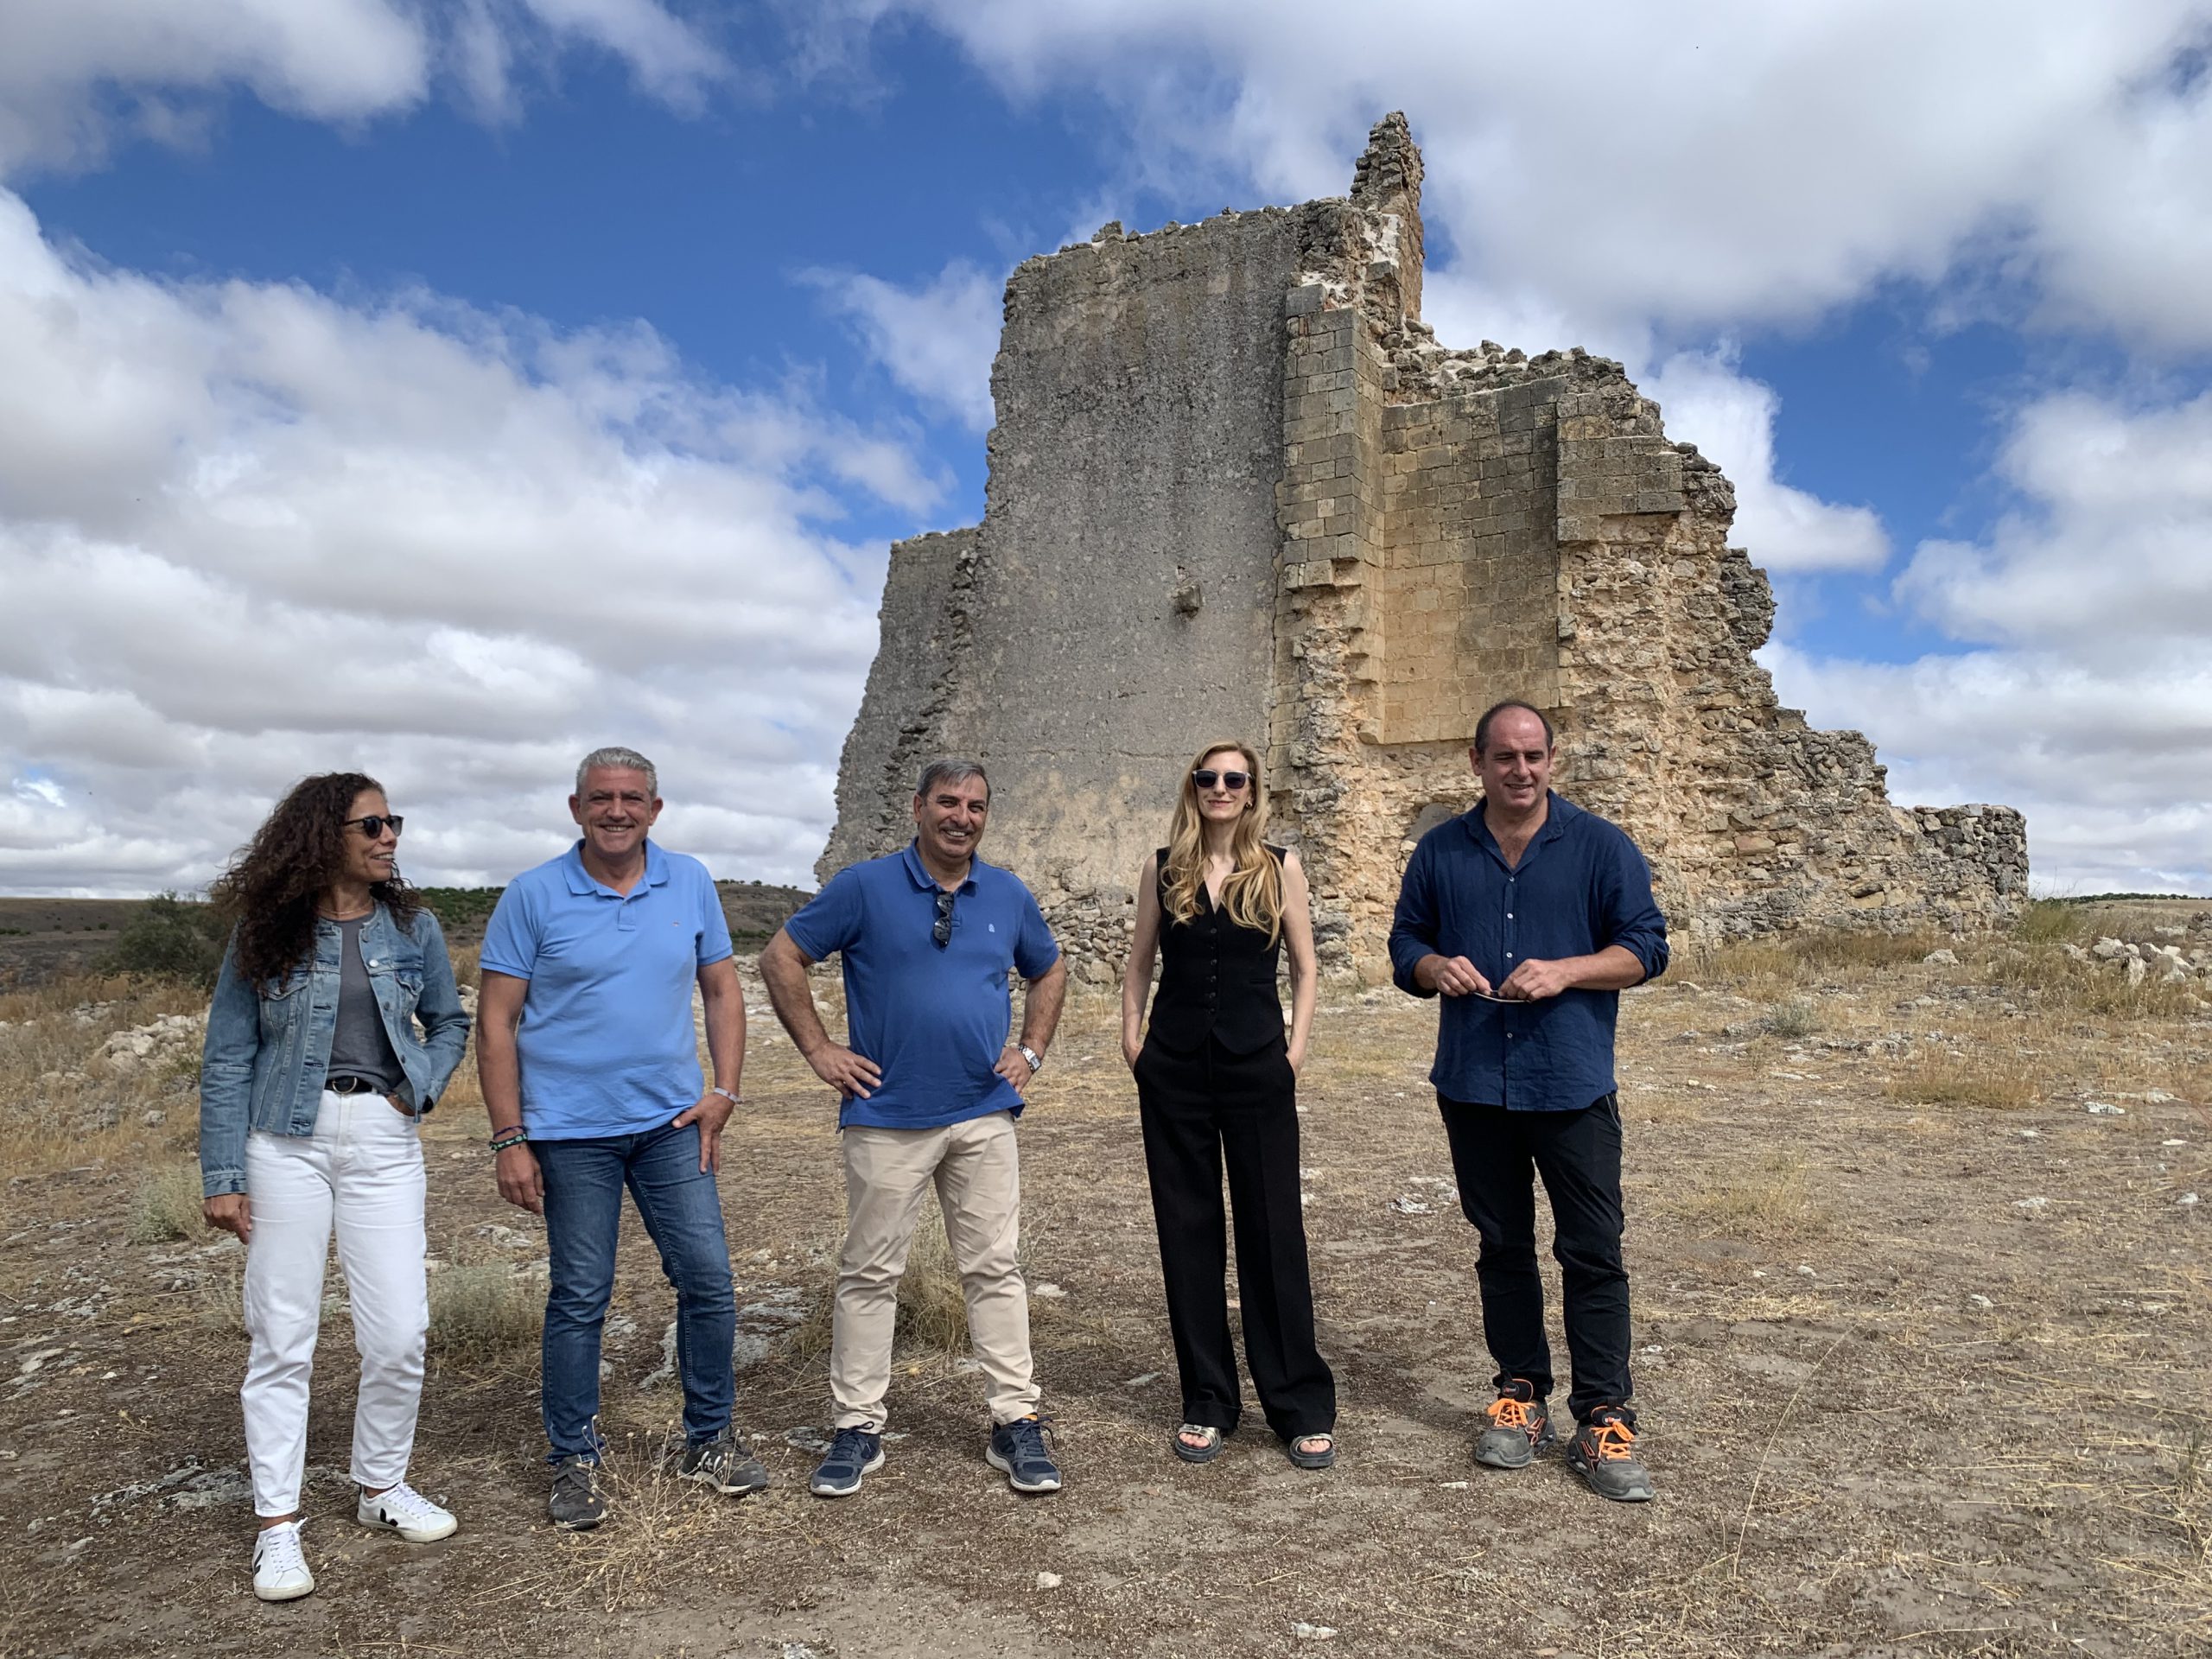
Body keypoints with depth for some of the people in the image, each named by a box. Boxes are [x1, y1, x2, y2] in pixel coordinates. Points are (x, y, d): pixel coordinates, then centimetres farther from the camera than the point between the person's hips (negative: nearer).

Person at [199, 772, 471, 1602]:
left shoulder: (411, 926, 4)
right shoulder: (264, 933, -2)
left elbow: (449, 1022, 16)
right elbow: (227, 1058, 0)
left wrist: (423, 1090, -2)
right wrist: (222, 1177, -4)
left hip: (383, 1138, 2)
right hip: (287, 1140, -2)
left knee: (399, 1332, 1)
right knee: (282, 1336, 3)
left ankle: (382, 1486, 24)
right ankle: (278, 1524, 16)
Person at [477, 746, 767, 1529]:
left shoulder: (690, 883, 4)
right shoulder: (532, 896, -5)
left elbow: (722, 990, 10)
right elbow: (496, 1024, -4)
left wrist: (723, 1091, 0)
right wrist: (509, 1139, -8)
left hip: (672, 1122, 3)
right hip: (572, 1130, -3)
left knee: (708, 1279, 4)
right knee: (580, 1297, 5)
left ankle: (708, 1439, 23)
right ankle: (574, 1460, 23)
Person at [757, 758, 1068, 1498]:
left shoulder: (1009, 896, 6)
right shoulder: (865, 887, -4)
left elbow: (1049, 971, 22)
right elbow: (781, 958, -1)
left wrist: (1032, 1050, 9)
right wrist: (819, 1050, -5)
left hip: (984, 1116, 3)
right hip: (887, 1116, -2)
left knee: (995, 1269, 6)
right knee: (870, 1273, 6)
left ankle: (1016, 1423, 16)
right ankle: (858, 1428, 18)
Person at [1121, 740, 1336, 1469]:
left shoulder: (1280, 867, 1)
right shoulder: (1162, 868, 5)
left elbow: (1304, 968, 5)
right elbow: (1138, 963, 10)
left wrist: (1296, 1047, -4)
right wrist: (1132, 1036, 0)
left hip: (1258, 1071, -1)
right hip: (1174, 1072, 2)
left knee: (1274, 1230, 2)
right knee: (1187, 1231, 7)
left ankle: (1302, 1407, 14)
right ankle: (1207, 1403, 20)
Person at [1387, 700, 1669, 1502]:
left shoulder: (1600, 846, 0)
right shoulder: (1440, 852, 7)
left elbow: (1646, 947, -1)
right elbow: (1405, 946, 13)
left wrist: (1565, 971, -17)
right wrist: (1435, 968, -10)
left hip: (1573, 1084, -2)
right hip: (1473, 1085, 3)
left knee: (1593, 1254, 0)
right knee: (1503, 1247, 13)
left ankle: (1604, 1421, 10)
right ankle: (1521, 1395, 26)